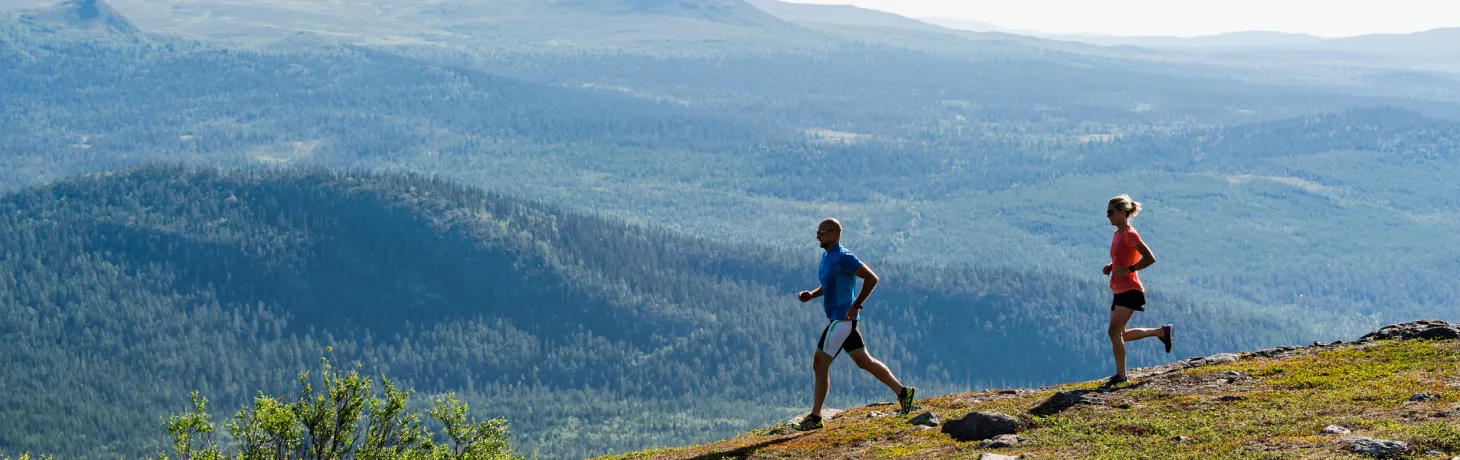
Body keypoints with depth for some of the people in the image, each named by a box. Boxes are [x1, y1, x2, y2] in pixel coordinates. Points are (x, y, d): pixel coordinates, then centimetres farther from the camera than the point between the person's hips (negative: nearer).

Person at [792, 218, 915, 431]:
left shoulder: (843, 257, -16)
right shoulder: (827, 256, 14)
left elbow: (871, 278, -17)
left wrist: (856, 305, -18)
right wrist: (811, 295, 9)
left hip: (843, 319, -10)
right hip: (837, 318, 10)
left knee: (819, 364, -8)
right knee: (864, 361, 15)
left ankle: (815, 417, -2)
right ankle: (902, 392, 22)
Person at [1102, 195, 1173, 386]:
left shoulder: (1130, 234, -13)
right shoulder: (1117, 233, 14)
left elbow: (1150, 258, -20)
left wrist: (1128, 270, -21)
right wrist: (1110, 267, 8)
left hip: (1129, 290, -10)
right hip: (1120, 290, 10)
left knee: (1114, 332, -14)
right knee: (1120, 335, 12)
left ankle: (1120, 375, -7)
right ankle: (1162, 331, 25)